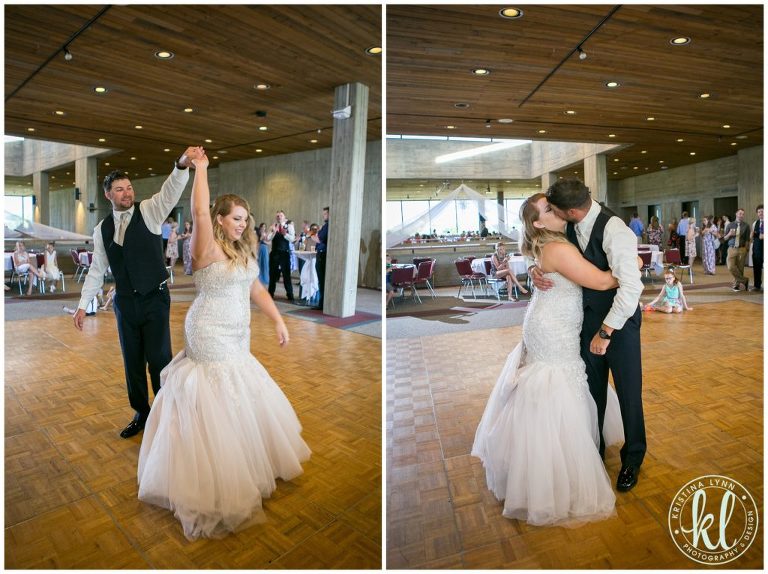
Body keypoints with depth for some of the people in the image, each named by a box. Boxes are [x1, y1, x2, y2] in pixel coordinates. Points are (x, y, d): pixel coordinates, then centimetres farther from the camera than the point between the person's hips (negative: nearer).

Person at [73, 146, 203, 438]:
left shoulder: (149, 211, -4)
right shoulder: (102, 228, 8)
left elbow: (170, 191, -24)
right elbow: (97, 269, 13)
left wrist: (183, 164, -43)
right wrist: (83, 304, 10)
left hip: (155, 299, -4)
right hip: (125, 302, 4)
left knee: (159, 359, -3)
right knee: (132, 361, 13)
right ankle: (141, 414, 30)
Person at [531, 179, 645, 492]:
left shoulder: (614, 230, -26)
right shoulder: (571, 228, -6)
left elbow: (631, 287, -30)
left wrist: (606, 331, -26)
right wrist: (536, 269, -16)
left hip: (620, 319, -6)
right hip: (588, 316, 6)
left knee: (628, 391, 11)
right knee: (592, 388, 17)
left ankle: (633, 457, 35)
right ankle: (594, 448, 38)